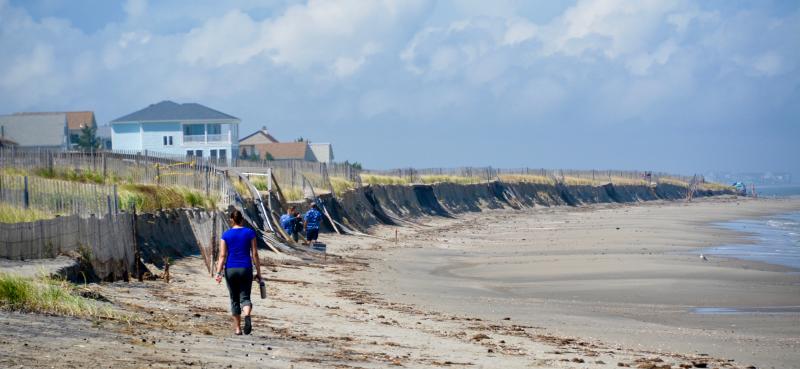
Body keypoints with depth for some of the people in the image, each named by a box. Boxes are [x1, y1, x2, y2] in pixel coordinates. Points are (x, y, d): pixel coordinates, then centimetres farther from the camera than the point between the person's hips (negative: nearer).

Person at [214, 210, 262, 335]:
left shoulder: (226, 235, 1)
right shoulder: (250, 233, 1)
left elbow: (222, 255, -6)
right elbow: (254, 254, -1)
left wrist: (218, 273, -8)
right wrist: (258, 272, 5)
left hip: (230, 270, 1)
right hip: (246, 269, -1)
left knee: (234, 299, 13)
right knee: (245, 297, 3)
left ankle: (237, 328, 15)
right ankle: (247, 316, -30)